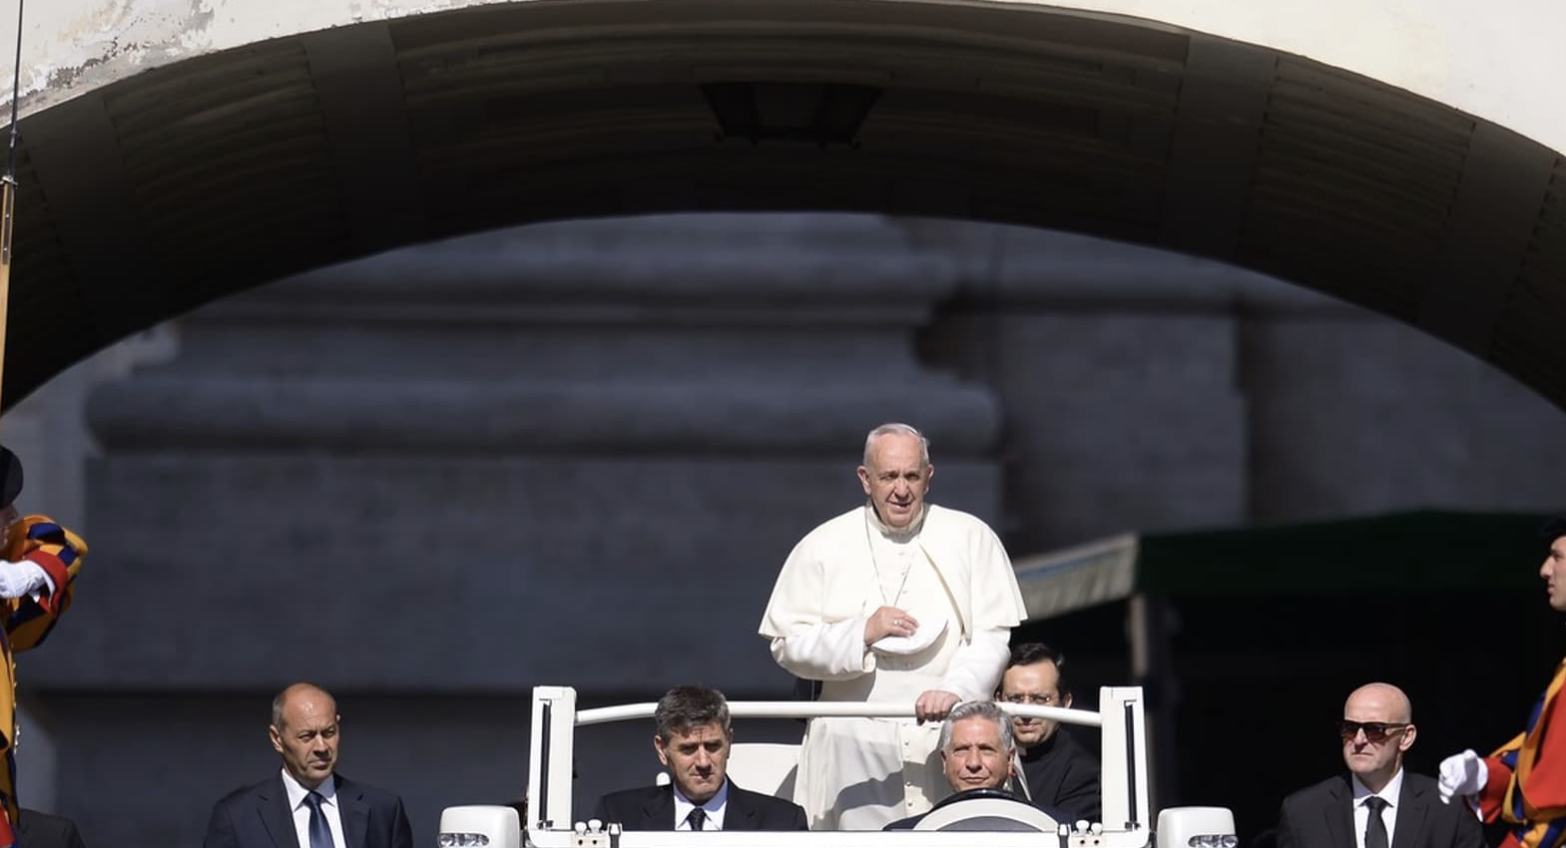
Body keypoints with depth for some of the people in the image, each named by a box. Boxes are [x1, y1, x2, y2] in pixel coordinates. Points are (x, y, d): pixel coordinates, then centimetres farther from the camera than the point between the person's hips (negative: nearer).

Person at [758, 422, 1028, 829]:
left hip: (948, 741, 0)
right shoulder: (823, 547, 8)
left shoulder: (971, 538, 7)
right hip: (856, 744, 0)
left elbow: (994, 636, 0)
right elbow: (787, 644, 5)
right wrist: (862, 633, -9)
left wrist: (956, 690, -18)